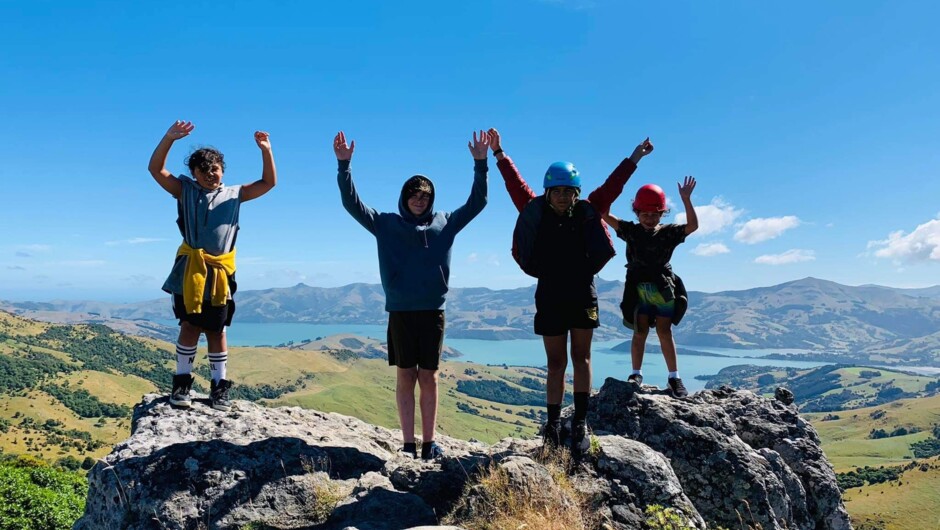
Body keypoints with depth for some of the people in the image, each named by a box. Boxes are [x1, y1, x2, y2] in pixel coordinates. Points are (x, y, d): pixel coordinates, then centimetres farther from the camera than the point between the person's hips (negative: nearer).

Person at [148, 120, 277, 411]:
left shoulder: (234, 194, 14)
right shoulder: (185, 190, 11)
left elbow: (269, 182, 12)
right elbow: (156, 169, 1)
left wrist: (266, 150, 1)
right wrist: (169, 138, -12)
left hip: (220, 272, 1)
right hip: (190, 269, -1)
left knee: (216, 330, 7)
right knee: (190, 326, -3)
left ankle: (220, 387, 14)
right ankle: (182, 382, 9)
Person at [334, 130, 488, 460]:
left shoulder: (445, 223, 9)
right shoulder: (386, 224, 6)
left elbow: (477, 202, 7)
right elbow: (351, 203, 0)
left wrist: (481, 164, -3)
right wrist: (344, 164, -10)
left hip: (432, 312, 1)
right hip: (400, 312, -1)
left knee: (429, 378, 4)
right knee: (405, 379, 4)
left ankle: (429, 442, 13)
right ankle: (408, 444, 10)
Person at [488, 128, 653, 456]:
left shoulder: (587, 212, 2)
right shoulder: (535, 212, 1)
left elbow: (612, 185, 9)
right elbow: (514, 184, 8)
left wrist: (635, 158, 13)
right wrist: (499, 153, 14)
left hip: (583, 296, 0)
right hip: (549, 298, 0)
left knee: (581, 358, 3)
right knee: (556, 363, 6)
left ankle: (580, 424, 7)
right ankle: (553, 426, 12)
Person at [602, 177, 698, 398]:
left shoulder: (668, 232, 2)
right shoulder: (631, 231, 4)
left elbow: (693, 225, -11)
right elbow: (606, 216, -2)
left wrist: (686, 199, -19)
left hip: (663, 288, 0)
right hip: (639, 288, 1)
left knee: (664, 331, 2)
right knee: (640, 331, 1)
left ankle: (674, 377, 10)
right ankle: (636, 374, 7)